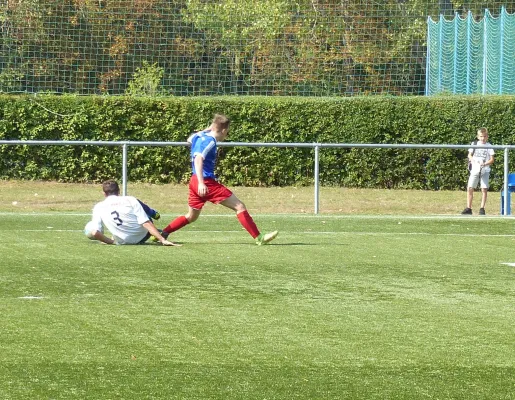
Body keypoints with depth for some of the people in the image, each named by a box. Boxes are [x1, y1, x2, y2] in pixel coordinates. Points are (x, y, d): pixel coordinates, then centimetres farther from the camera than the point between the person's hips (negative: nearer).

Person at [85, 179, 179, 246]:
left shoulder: (98, 207, -3)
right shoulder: (130, 200, -5)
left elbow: (94, 233, -15)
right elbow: (146, 224, -12)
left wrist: (111, 241, 1)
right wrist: (163, 240, -13)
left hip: (122, 241, 0)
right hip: (142, 236, 0)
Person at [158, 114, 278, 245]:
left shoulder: (200, 135, 11)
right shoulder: (210, 141, -14)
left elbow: (190, 139, 35)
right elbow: (198, 159, -27)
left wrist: (207, 129, 32)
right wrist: (201, 183, -35)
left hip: (194, 181, 9)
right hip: (206, 182, -9)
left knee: (191, 217, 22)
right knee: (239, 206, -5)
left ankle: (162, 233, 14)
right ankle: (259, 238, -8)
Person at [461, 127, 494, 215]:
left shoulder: (489, 146, 3)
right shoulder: (474, 144, 8)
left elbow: (492, 159, 0)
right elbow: (469, 155, 8)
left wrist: (485, 164, -18)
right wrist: (473, 160, -13)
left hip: (485, 171, -1)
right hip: (474, 169, 1)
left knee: (484, 189, -3)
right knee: (470, 188, -3)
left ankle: (482, 208, 4)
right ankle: (468, 208, 2)